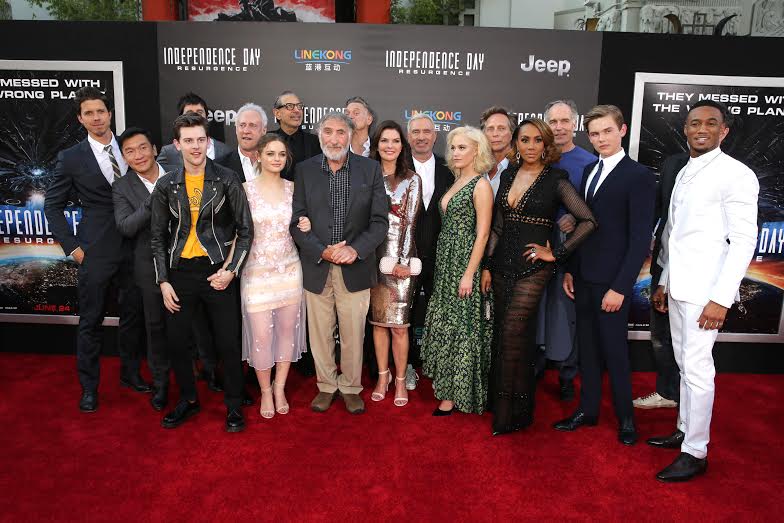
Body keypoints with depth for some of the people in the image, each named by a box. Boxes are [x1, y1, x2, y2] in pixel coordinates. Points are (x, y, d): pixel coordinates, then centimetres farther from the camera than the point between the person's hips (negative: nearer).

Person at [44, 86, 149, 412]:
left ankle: (131, 373, 31)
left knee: (133, 313, 13)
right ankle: (89, 387, 20)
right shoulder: (71, 158, -2)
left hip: (134, 247, 3)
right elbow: (52, 205, 4)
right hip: (96, 251, -3)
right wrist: (72, 246, -4)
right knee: (91, 320, 5)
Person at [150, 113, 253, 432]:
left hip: (217, 272, -3)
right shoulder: (166, 186, 4)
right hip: (180, 273, 3)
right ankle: (188, 400, 31)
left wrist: (230, 270, -9)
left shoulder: (226, 181, -3)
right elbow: (158, 237, 9)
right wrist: (163, 281, 3)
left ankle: (233, 405, 21)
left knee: (228, 343, 1)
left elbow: (245, 230, -1)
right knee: (176, 342, 9)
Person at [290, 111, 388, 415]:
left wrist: (355, 249, -16)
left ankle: (351, 387, 29)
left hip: (355, 268, 0)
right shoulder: (304, 170, 1)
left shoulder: (370, 169, 0)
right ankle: (326, 386, 31)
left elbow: (380, 221, -2)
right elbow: (296, 222, -1)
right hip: (317, 267, 1)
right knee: (320, 333, 11)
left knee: (353, 334, 9)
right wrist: (322, 251, -14)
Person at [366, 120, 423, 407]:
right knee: (378, 320, 10)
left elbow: (409, 222, -5)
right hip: (373, 256, 3)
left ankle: (400, 381, 13)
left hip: (399, 258, -3)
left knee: (399, 324, -2)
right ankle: (382, 377, 23)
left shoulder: (411, 180, 0)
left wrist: (403, 262, -12)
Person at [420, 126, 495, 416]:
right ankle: (447, 384, 27)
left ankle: (456, 393, 13)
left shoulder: (481, 185, -11)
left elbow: (482, 234, -16)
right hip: (445, 261, 8)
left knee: (461, 325, 1)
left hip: (465, 261, -8)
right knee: (445, 323, 13)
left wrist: (469, 274, -19)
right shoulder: (456, 182, 13)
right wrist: (443, 263, 9)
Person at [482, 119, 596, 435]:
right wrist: (487, 266, 9)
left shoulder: (556, 180, -5)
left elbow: (588, 221, -10)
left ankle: (509, 414, 6)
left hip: (532, 268, -5)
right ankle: (503, 404, 25)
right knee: (506, 336, 11)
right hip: (502, 265, 6)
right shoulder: (508, 176, 10)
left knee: (513, 336, -8)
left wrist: (557, 254, -10)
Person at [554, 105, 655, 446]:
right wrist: (570, 270, 9)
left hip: (611, 282, -6)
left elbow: (640, 239, -13)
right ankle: (587, 410, 28)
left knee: (614, 351, 5)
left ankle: (625, 418, 23)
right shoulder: (589, 171, 11)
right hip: (583, 278, 6)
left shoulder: (638, 176, -10)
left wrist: (620, 287, -17)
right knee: (587, 348, 14)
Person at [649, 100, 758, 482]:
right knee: (684, 364, 15)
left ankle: (695, 453, 8)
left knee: (697, 368, -3)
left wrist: (722, 298, -18)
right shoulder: (684, 173, 15)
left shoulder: (736, 174, -9)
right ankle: (685, 430, 29)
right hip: (678, 287, 8)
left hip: (705, 290, -7)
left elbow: (743, 241, -14)